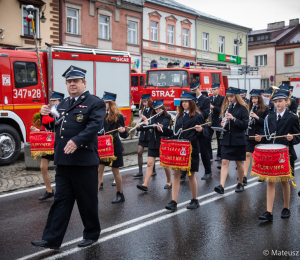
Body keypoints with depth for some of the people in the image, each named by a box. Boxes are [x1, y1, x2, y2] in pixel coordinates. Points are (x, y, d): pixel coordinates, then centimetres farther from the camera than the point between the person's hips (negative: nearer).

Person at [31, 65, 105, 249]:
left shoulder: (95, 103, -4)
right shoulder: (63, 104, 18)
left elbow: (95, 125, -19)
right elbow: (54, 126, 23)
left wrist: (77, 141, -32)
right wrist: (47, 115, 3)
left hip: (84, 160, -6)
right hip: (63, 160, 6)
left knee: (87, 200, 7)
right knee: (61, 200, 10)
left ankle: (92, 234, 26)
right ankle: (52, 239, 15)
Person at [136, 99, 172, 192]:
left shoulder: (167, 117, -5)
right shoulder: (153, 117, 11)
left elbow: (162, 126, -22)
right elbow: (147, 127, 7)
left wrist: (149, 124, -27)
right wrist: (139, 126, -11)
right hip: (153, 143, 4)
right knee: (149, 164, -2)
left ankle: (169, 182, 25)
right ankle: (145, 185, -6)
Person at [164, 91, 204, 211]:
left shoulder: (197, 116, -3)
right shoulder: (179, 116, 13)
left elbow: (202, 135, -4)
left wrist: (200, 130, -25)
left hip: (191, 149, -5)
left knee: (191, 175, 6)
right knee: (176, 174, 0)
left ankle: (194, 200, 23)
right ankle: (173, 202, 0)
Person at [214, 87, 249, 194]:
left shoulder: (242, 108, -4)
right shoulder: (227, 108, 11)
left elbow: (245, 125, -10)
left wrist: (233, 119, -22)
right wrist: (222, 123, -4)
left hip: (238, 140, -4)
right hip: (226, 139, 4)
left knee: (239, 163, 8)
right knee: (224, 162, -5)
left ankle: (240, 184, 26)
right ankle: (221, 186, -11)